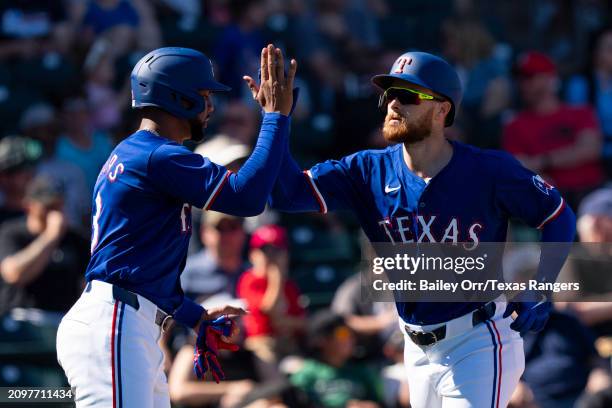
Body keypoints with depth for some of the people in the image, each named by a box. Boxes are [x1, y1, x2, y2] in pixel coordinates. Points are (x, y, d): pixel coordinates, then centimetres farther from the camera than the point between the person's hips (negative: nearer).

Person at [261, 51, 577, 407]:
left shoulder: (489, 171, -13)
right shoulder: (370, 171, -3)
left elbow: (559, 216, -2)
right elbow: (289, 193, -12)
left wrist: (539, 292, -12)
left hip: (478, 345, -5)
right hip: (420, 350, 5)